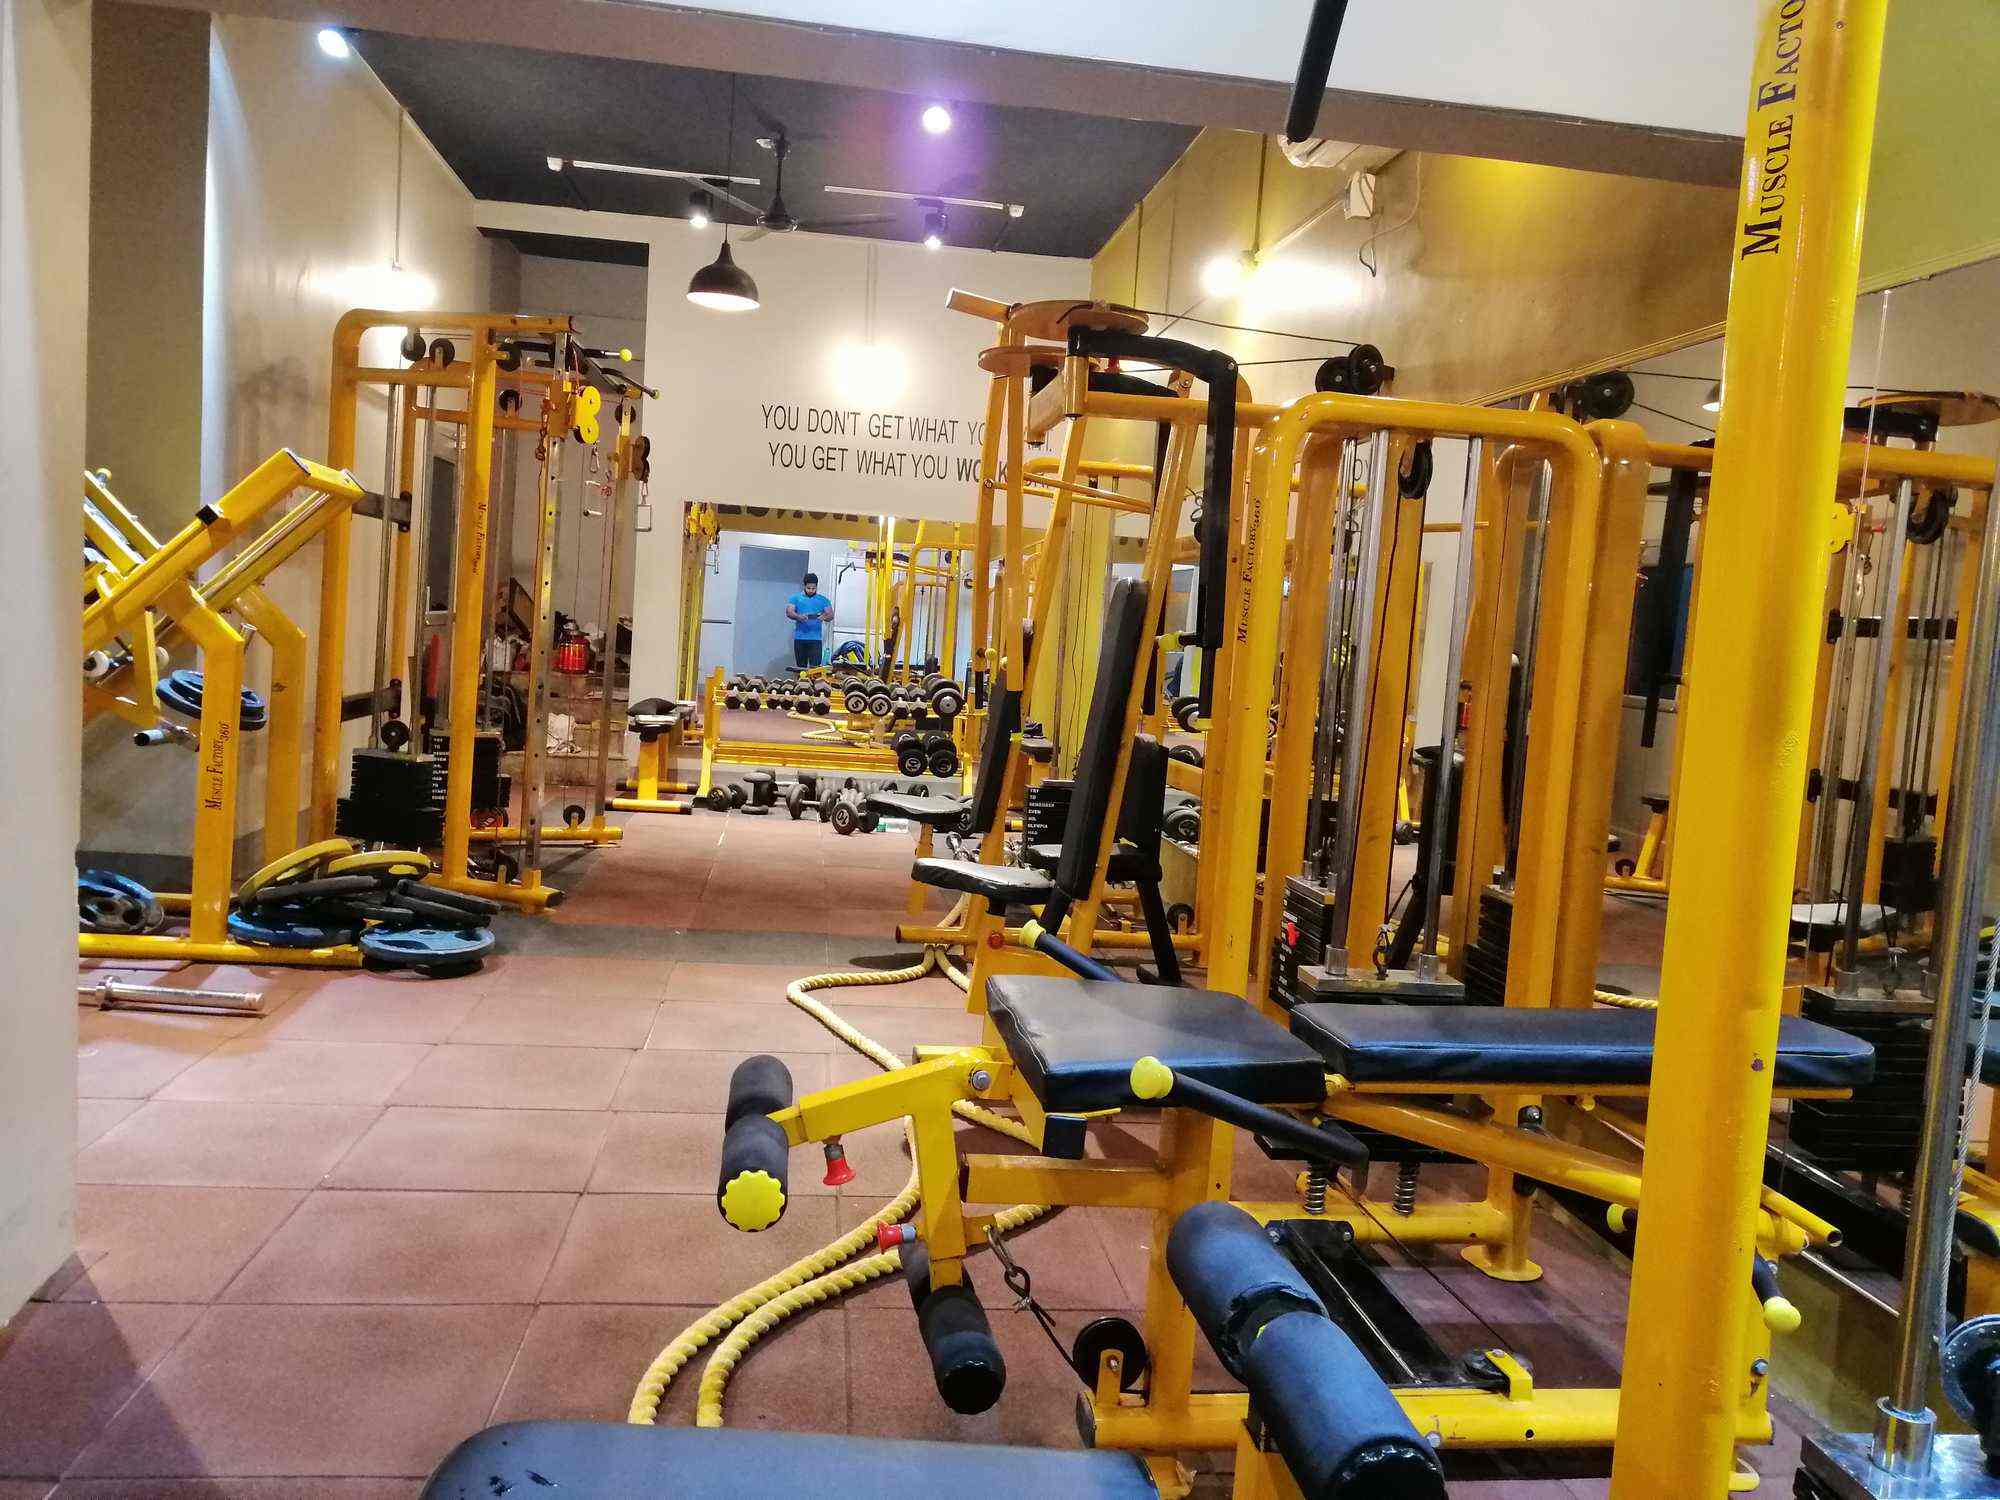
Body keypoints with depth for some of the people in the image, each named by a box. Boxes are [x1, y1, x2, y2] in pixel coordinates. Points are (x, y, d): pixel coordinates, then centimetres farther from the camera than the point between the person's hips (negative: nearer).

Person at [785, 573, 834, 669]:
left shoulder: (823, 600, 11)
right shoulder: (796, 598, 9)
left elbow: (830, 615, 3)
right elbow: (789, 612, -3)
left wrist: (824, 617, -22)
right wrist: (798, 617, -26)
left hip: (816, 639, -1)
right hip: (800, 638, 1)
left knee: (815, 667, -11)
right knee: (800, 667, 4)